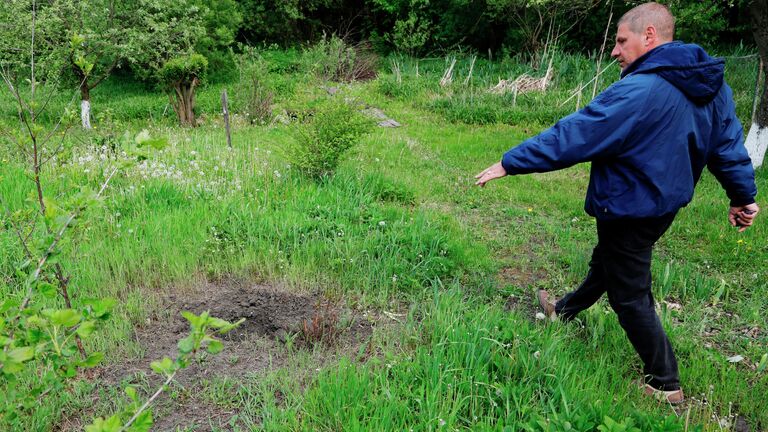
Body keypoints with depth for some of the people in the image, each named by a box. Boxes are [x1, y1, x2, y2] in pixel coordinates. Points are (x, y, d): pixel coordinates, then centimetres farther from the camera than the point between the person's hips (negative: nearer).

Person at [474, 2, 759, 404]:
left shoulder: (639, 92, -29)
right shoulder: (712, 85, -1)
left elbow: (571, 135, -27)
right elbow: (729, 146, 8)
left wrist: (510, 163, -20)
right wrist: (742, 197, 21)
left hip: (630, 208, -9)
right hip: (666, 201, 9)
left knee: (630, 295, 7)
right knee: (606, 262, 28)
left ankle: (664, 384, 19)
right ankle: (566, 310, 52)